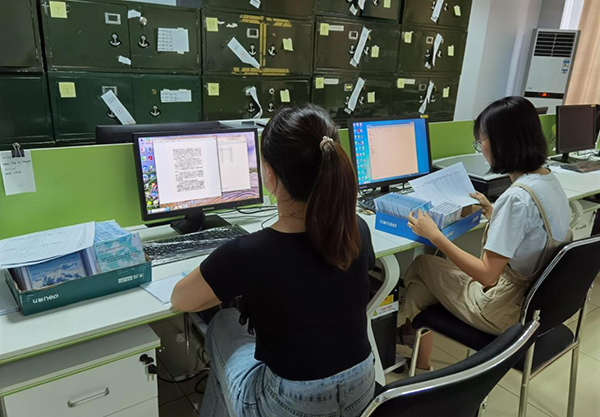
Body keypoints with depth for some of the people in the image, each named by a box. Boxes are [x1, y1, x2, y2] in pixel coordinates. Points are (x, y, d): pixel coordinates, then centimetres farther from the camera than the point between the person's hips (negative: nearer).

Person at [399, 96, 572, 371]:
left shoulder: (517, 197, -29)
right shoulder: (550, 181, -1)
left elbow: (487, 275, -26)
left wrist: (435, 235, -21)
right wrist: (490, 210, 19)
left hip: (501, 311, -8)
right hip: (536, 298, 9)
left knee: (422, 265, 10)